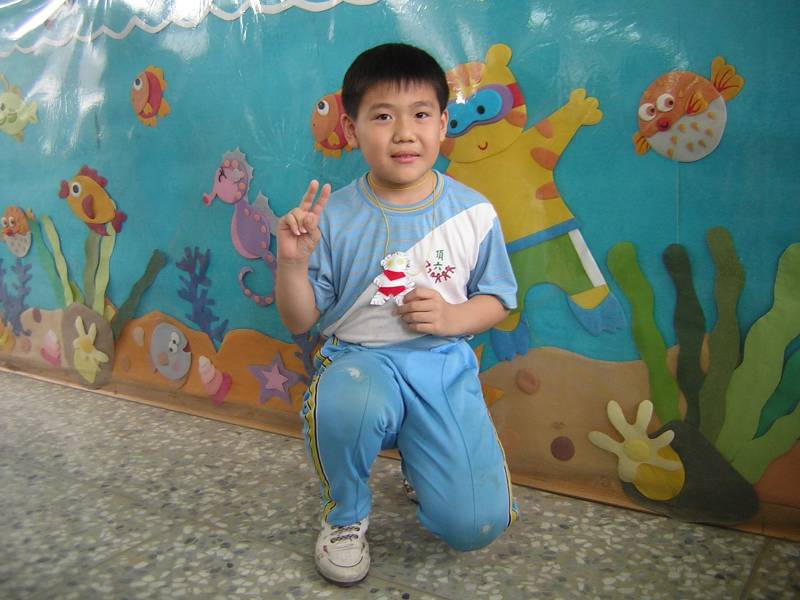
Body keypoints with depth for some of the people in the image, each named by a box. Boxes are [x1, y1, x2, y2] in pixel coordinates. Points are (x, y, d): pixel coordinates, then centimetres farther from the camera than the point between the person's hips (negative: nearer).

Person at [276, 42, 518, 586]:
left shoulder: (474, 213, -3)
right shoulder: (334, 216, -5)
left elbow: (498, 299, 7)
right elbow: (300, 322, -1)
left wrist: (454, 317, -14)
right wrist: (292, 261, -20)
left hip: (444, 363, 1)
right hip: (360, 357, -1)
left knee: (475, 525, -11)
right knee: (346, 408, -39)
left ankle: (418, 456, 27)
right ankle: (346, 514, -2)